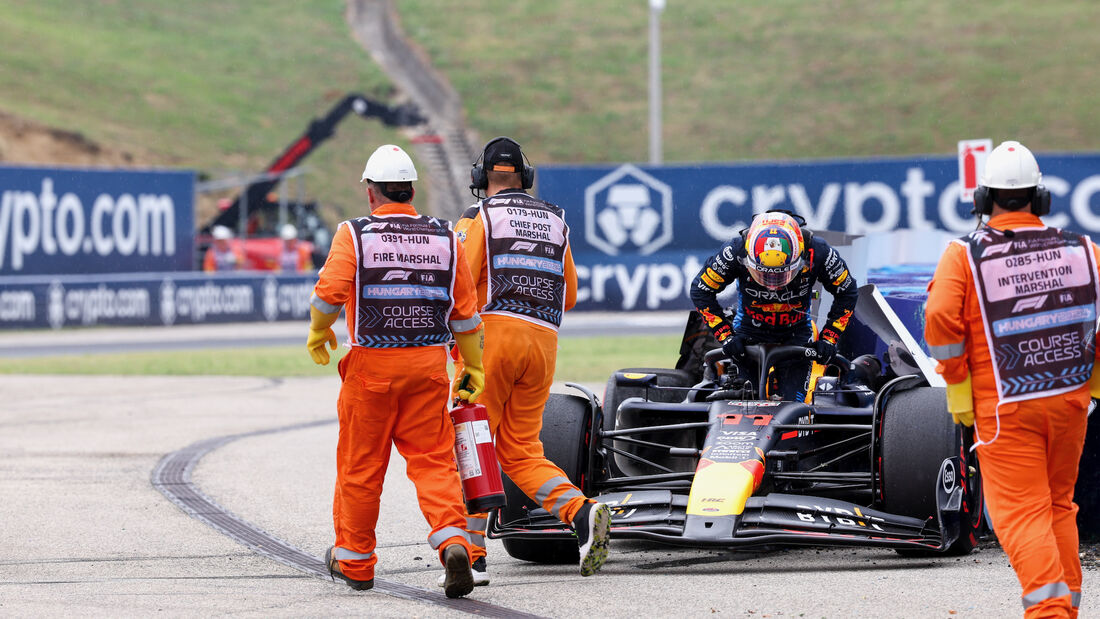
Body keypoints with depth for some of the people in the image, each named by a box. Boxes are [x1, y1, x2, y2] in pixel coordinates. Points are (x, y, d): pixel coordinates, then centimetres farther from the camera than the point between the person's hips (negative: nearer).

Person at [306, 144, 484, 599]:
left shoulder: (354, 234, -5)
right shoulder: (444, 238, 6)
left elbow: (330, 292, -15)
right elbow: (465, 311, 7)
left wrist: (318, 332, 4)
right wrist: (473, 368, 16)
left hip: (372, 364, -2)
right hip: (429, 363, 2)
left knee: (361, 463, 9)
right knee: (433, 459, 3)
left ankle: (353, 560, 21)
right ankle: (453, 541, -19)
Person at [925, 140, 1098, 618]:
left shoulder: (965, 255, -5)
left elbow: (940, 319, -16)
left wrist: (957, 389, -6)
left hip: (1004, 407, -4)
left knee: (1021, 513, -4)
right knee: (1059, 505, 19)